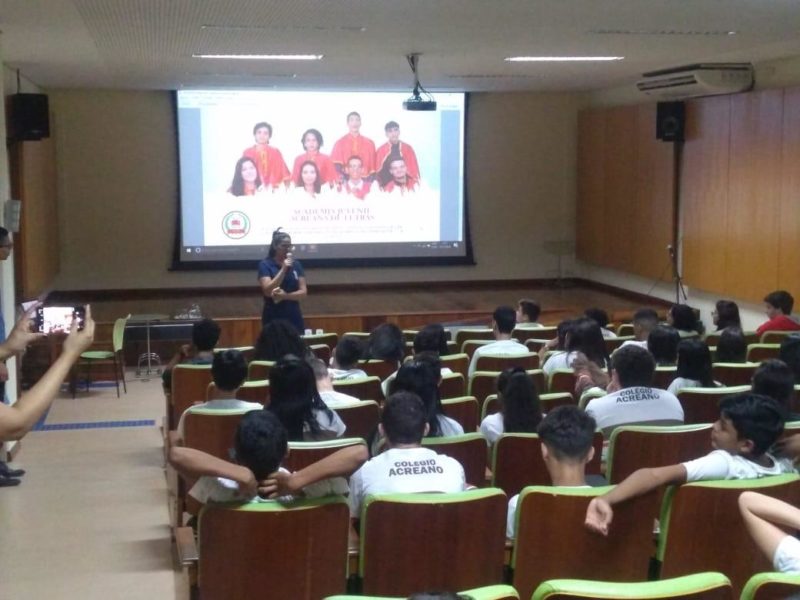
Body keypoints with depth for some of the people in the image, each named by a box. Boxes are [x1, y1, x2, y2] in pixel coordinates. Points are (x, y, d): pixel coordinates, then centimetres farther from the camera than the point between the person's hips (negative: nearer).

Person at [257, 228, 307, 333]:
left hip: (294, 319, 3)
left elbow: (304, 292, 3)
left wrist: (285, 295, -15)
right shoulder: (265, 265, -2)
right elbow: (268, 291, -14)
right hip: (273, 319, -3)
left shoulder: (296, 264, 8)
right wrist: (283, 269, -17)